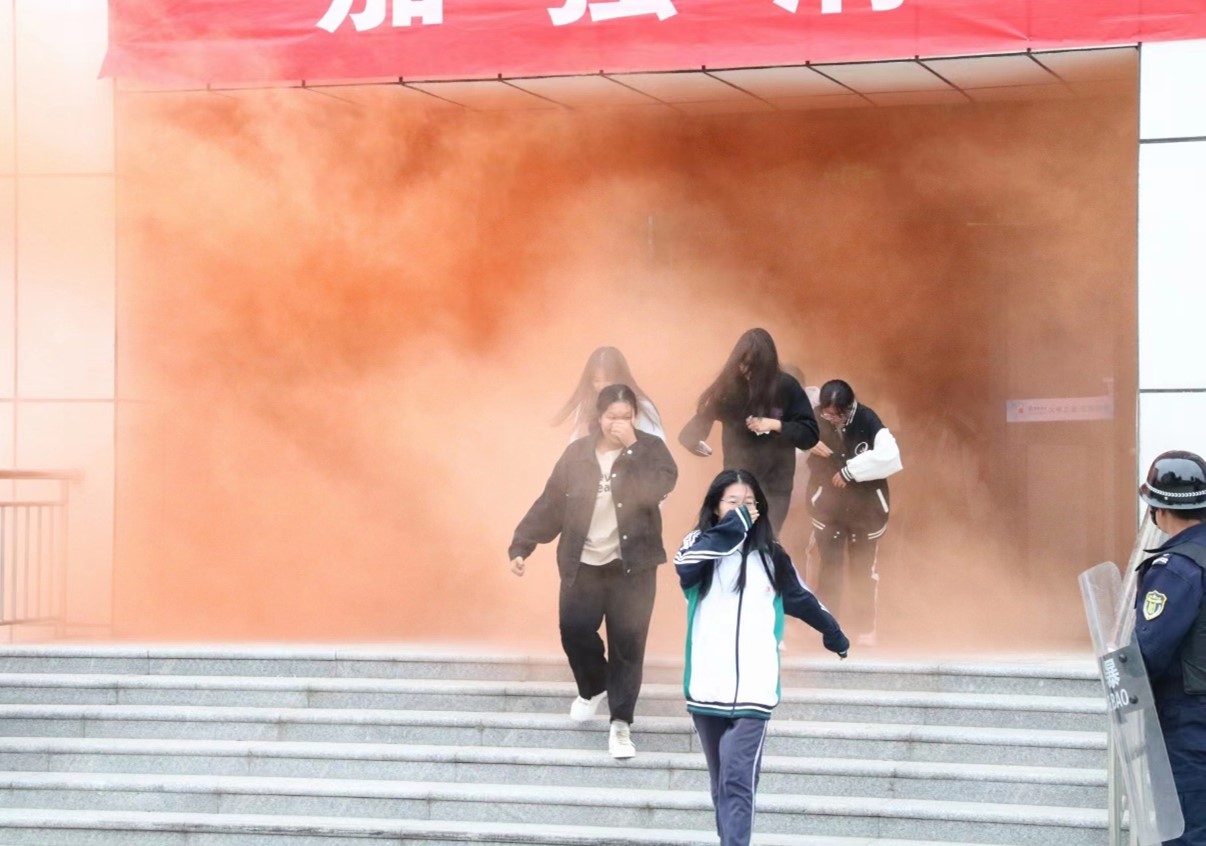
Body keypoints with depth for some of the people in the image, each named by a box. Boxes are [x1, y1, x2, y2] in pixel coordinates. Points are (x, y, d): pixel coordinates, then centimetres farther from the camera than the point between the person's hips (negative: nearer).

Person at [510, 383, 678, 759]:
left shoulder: (650, 449, -5)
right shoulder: (578, 453, 1)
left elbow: (655, 491, -23)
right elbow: (550, 503, 2)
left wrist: (632, 448, -24)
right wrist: (521, 545, -4)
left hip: (631, 566, -2)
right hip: (582, 565, 2)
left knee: (627, 643, 0)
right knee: (574, 632, 4)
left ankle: (621, 724, 9)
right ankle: (593, 687, 36)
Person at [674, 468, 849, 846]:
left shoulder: (769, 554, 9)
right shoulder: (701, 544, 2)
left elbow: (801, 599, 24)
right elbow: (686, 567, -22)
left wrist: (834, 634, 35)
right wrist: (731, 528, -21)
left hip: (752, 690, -1)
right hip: (707, 688, 1)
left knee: (737, 781, -13)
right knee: (723, 783, 10)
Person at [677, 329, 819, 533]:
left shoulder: (786, 388, -8)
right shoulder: (728, 386, -5)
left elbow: (809, 435, -6)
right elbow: (702, 419, -4)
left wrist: (776, 425, -20)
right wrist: (694, 439, -25)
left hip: (774, 487, -2)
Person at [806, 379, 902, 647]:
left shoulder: (867, 421, -20)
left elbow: (890, 457, -32)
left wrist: (850, 470, -29)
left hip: (866, 505, -1)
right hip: (828, 503, 1)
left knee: (863, 567, 10)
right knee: (830, 565, 2)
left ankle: (865, 628, 23)